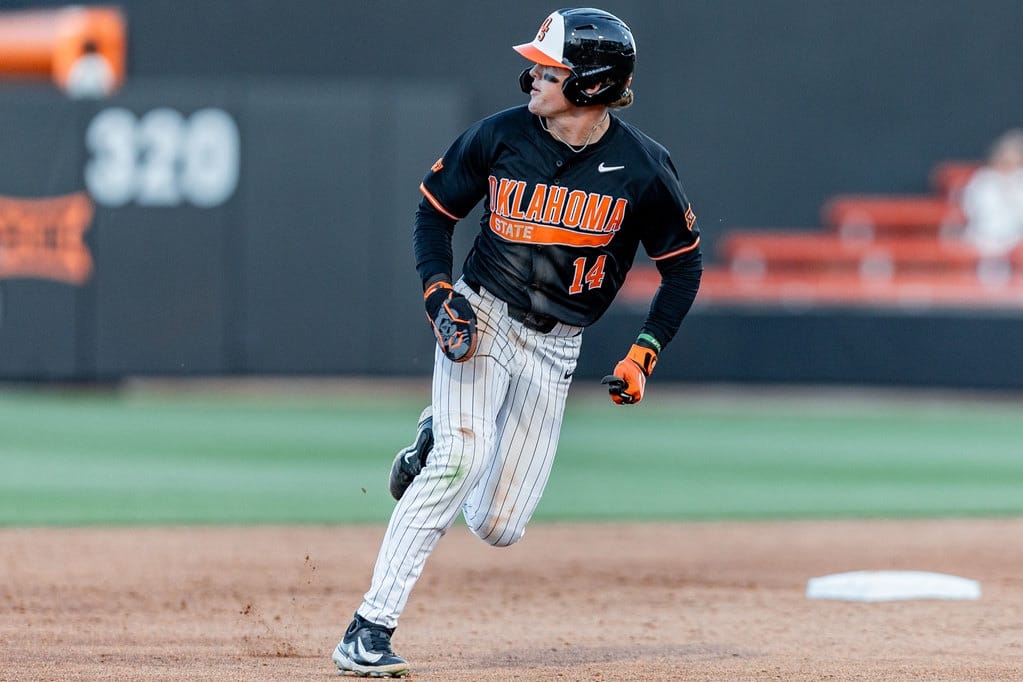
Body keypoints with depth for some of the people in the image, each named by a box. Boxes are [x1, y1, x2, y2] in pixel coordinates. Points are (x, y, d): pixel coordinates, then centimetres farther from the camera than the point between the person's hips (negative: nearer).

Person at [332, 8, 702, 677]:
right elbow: (435, 209, 6)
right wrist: (440, 293, -10)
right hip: (481, 317, -1)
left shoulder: (642, 167, -10)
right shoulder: (501, 136, -8)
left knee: (498, 527, -2)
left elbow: (684, 263, 2)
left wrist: (642, 356, -5)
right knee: (463, 456, -27)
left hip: (555, 347, 2)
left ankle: (437, 441, 32)